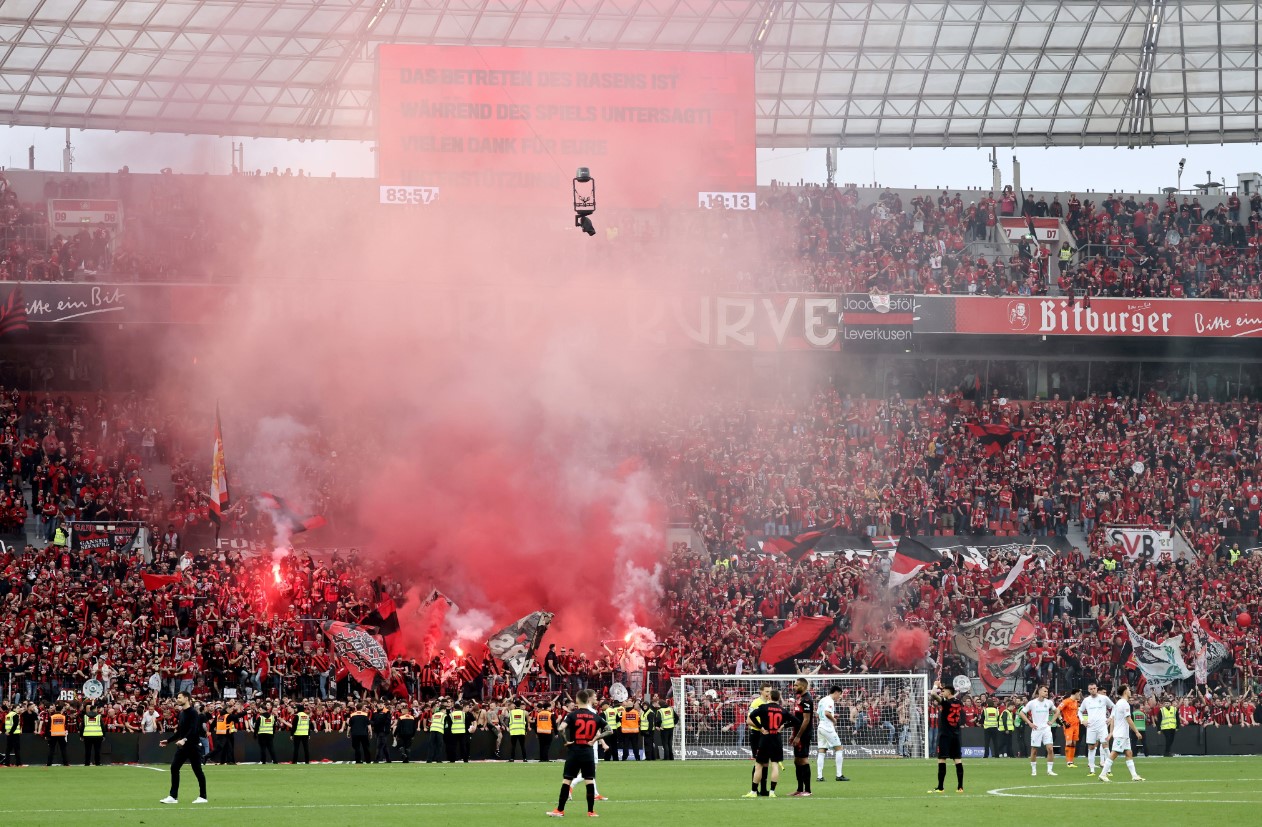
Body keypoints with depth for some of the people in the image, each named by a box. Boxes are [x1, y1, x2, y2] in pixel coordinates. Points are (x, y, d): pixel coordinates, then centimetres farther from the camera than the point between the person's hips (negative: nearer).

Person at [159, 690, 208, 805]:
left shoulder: (193, 713, -11)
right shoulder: (182, 713, 14)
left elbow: (193, 730, -23)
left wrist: (184, 740, -35)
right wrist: (168, 741, 19)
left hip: (193, 745, -8)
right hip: (182, 746, 8)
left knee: (197, 770, -2)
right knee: (174, 767, 0)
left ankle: (202, 797, 7)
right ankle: (173, 796, 2)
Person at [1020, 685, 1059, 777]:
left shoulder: (1049, 702, 4)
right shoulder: (1032, 703, -4)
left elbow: (1056, 711, 21)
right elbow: (1022, 713, 2)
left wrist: (1052, 721, 8)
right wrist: (1029, 723, -4)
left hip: (1046, 729, 2)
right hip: (1036, 729, -2)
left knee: (1050, 749, -10)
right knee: (1034, 751, 3)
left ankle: (1050, 770, -2)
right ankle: (1033, 770, 16)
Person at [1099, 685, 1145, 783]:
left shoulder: (1118, 703, 14)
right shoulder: (1125, 704, -15)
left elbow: (1112, 719, 14)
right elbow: (1128, 720, -17)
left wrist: (1111, 732, 14)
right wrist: (1136, 732, -13)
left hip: (1124, 735, 10)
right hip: (1120, 734, -10)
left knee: (1129, 753, 7)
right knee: (1113, 754, -8)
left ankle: (1134, 775, 6)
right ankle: (1103, 774, -8)